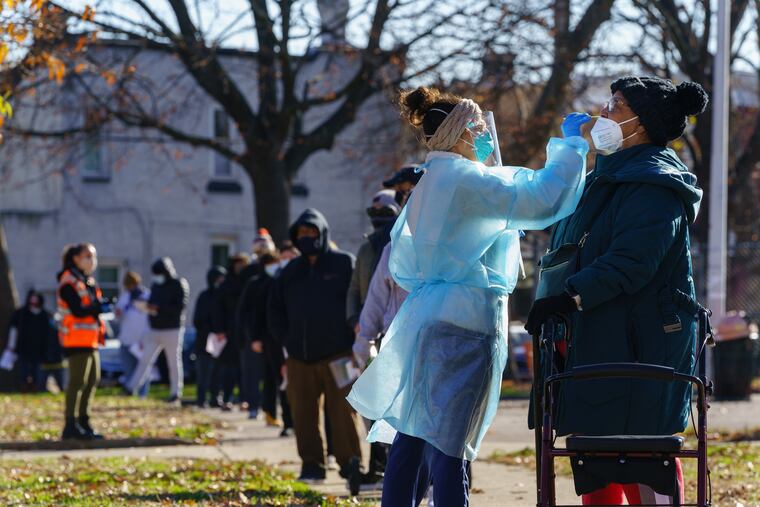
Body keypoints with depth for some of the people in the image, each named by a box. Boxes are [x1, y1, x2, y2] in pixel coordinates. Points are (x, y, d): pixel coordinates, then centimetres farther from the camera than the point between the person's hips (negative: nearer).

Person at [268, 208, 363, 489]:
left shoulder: (345, 264, 2)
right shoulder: (291, 271, 15)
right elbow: (275, 308, 22)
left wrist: (356, 335, -7)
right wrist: (286, 339, 9)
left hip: (338, 356, -5)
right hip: (299, 357, 5)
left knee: (343, 411, -10)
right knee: (303, 413, 5)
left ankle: (351, 463, -7)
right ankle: (312, 464, 13)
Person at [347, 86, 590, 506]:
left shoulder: (429, 184, 18)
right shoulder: (466, 178, -11)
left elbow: (401, 261, 25)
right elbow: (543, 198, -20)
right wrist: (570, 142, -9)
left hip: (426, 316, 9)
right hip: (466, 320, -9)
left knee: (412, 433, 9)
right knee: (448, 443, -11)